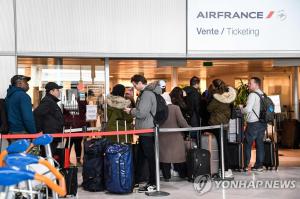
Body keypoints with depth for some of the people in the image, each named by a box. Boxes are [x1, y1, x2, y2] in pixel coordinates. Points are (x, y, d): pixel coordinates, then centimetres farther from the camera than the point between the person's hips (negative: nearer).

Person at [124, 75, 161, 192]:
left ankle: (152, 184, 1)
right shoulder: (146, 92, 15)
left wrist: (131, 111, -7)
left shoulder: (147, 94, -16)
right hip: (145, 130, 10)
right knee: (142, 156, 15)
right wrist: (133, 111, 10)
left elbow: (142, 113, -22)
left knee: (150, 157, -5)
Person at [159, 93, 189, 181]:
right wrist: (188, 128, 3)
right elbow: (181, 121, -10)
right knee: (178, 156, 10)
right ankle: (183, 175, 18)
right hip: (175, 136, 0)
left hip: (162, 137, 0)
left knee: (165, 155, 8)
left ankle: (167, 176, 11)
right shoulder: (175, 108, -7)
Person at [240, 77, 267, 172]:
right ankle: (259, 165, 10)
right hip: (262, 123, 7)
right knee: (260, 144, 8)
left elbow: (248, 109, -19)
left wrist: (241, 108, 0)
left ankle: (246, 165, 4)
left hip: (253, 123, -7)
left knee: (248, 144, 2)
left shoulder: (253, 95, -12)